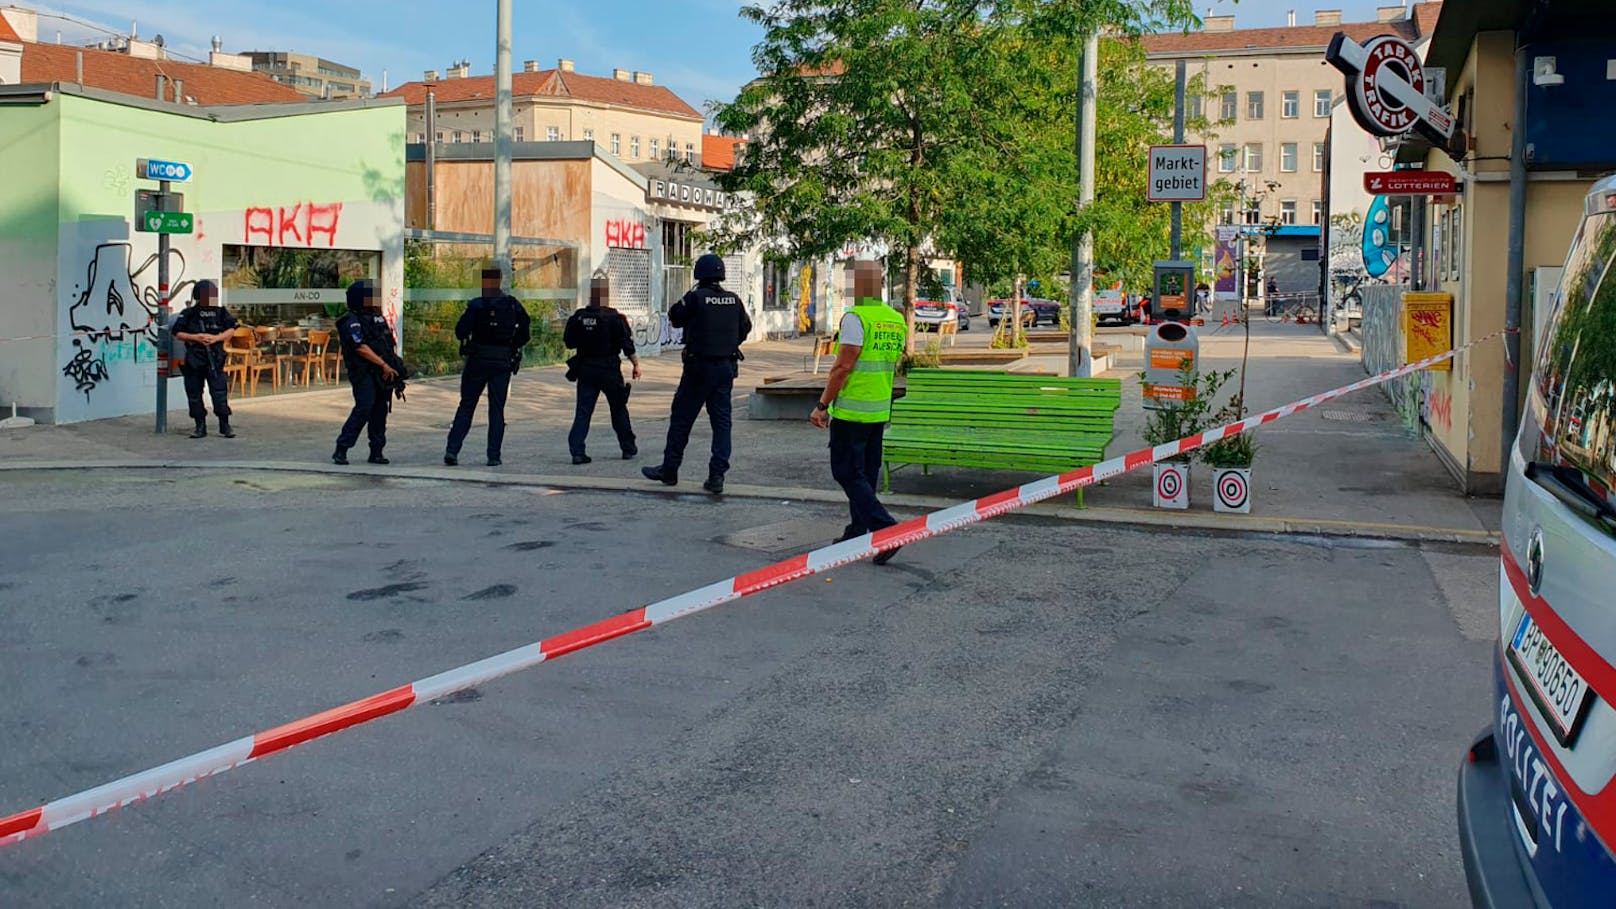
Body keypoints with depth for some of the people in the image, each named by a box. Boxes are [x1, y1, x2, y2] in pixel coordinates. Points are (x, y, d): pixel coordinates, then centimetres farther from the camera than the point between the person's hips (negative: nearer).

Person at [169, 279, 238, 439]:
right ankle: (200, 427, 14)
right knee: (194, 394, 5)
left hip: (215, 359, -1)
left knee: (219, 392, -6)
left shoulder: (221, 312, 6)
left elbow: (231, 329, 5)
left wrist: (216, 338, -10)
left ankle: (225, 426, 0)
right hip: (193, 361, 1)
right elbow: (177, 333, 1)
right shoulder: (188, 314, 2)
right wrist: (195, 338, -13)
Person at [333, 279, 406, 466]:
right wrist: (384, 365, -20)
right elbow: (361, 348, -17)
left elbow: (390, 343, 21)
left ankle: (376, 452, 12)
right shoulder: (351, 322, -8)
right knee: (364, 408, -16)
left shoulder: (378, 318, 18)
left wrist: (394, 366, 9)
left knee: (380, 410, 6)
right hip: (364, 374, -8)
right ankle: (341, 450, -9)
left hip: (383, 373, 8)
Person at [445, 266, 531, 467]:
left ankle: (452, 449, 0)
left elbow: (460, 332, -13)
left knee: (466, 406, 7)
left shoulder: (476, 305, -8)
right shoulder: (512, 305, 2)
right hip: (503, 362, 2)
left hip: (478, 360, -2)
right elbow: (525, 331, 2)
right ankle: (494, 456, 5)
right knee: (497, 409, 8)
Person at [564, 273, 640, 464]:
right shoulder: (614, 317, -11)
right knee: (619, 409, 13)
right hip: (609, 369, -2)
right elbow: (627, 345, -9)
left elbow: (568, 342, 6)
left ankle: (577, 450, -7)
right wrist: (636, 364, 1)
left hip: (585, 369, 2)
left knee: (583, 411, 4)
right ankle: (628, 448, 22)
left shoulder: (578, 317, -2)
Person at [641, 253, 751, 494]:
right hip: (726, 367, 4)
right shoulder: (734, 300, 2)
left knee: (682, 418, 8)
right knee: (721, 420, 5)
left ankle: (669, 470, 16)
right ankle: (717, 476, 1)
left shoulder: (695, 298, -12)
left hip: (699, 366, -4)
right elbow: (745, 327, 14)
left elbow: (675, 318, 2)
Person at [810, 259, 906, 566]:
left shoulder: (856, 317, -15)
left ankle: (885, 529, -15)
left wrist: (822, 406, -13)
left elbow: (842, 367, -19)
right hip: (880, 410, 8)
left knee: (848, 472, -4)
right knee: (866, 473, 14)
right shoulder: (896, 320, 10)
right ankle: (856, 535, 22)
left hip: (852, 411, -8)